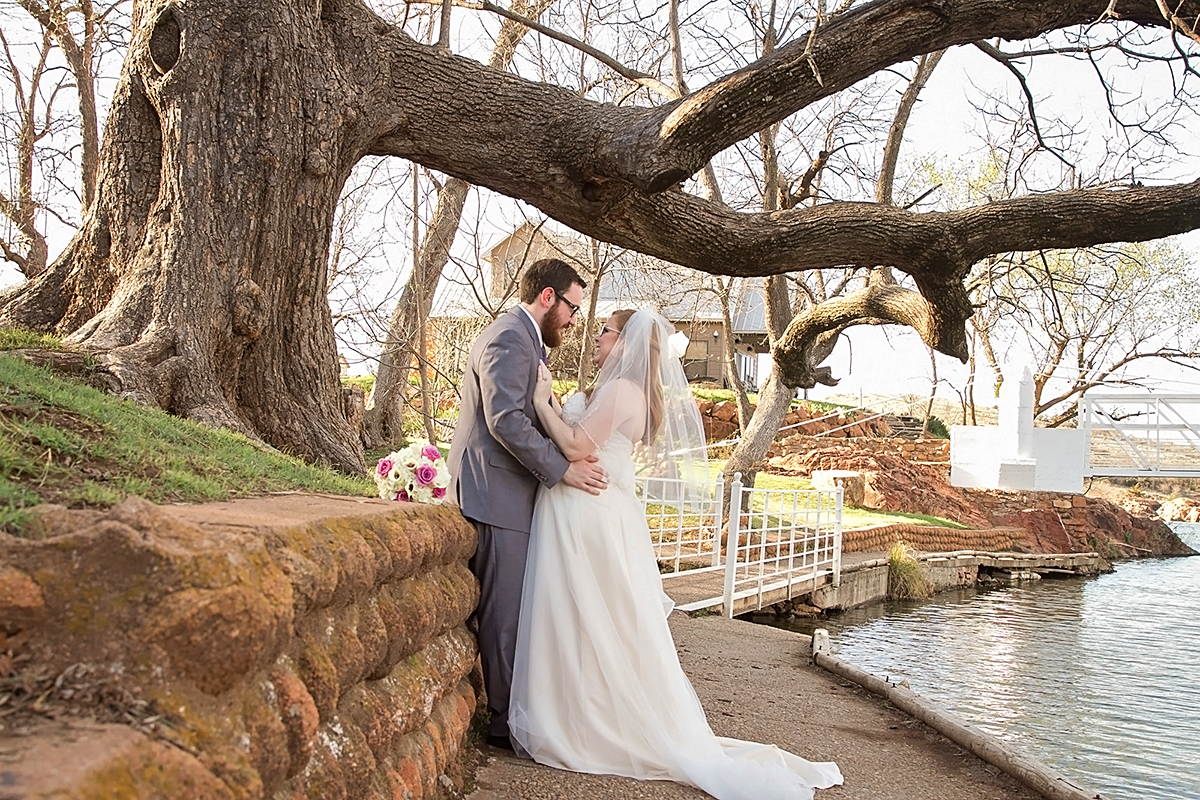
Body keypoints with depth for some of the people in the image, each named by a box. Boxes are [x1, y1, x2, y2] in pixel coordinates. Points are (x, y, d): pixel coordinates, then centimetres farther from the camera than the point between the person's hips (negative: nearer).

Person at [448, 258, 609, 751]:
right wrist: (561, 469, -18)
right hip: (496, 494, -11)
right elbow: (504, 418, -22)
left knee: (509, 609, 14)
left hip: (510, 492, 11)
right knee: (504, 611, -3)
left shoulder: (525, 341, 22)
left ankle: (507, 710, 23)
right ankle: (504, 720, 6)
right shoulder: (508, 339, -13)